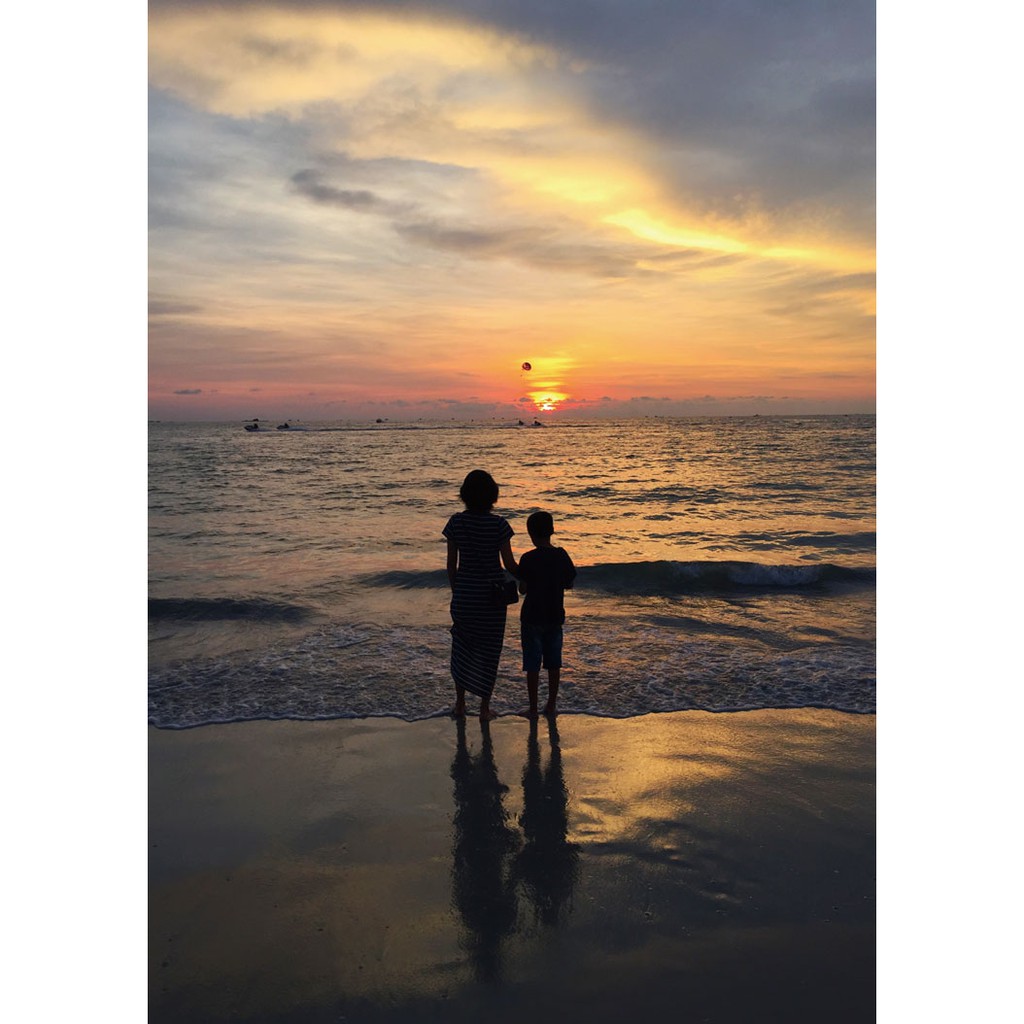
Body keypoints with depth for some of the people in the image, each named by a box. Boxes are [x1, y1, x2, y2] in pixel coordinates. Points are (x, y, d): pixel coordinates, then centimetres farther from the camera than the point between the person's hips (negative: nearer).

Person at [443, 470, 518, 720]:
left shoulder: (456, 522, -7)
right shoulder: (499, 525, -13)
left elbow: (451, 562, -1)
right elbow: (509, 563, -8)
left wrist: (454, 590, 13)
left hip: (464, 591, 2)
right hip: (492, 595, -2)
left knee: (461, 645, 19)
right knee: (489, 648, 11)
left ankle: (460, 704, 25)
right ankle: (484, 708, 17)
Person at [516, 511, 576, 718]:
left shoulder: (528, 559, -15)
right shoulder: (561, 555, -2)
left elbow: (523, 589, -11)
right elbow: (569, 584, 6)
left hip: (533, 617, -4)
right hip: (555, 616, 4)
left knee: (532, 665, 4)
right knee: (553, 663, 14)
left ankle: (533, 709, 9)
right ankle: (551, 706, 22)